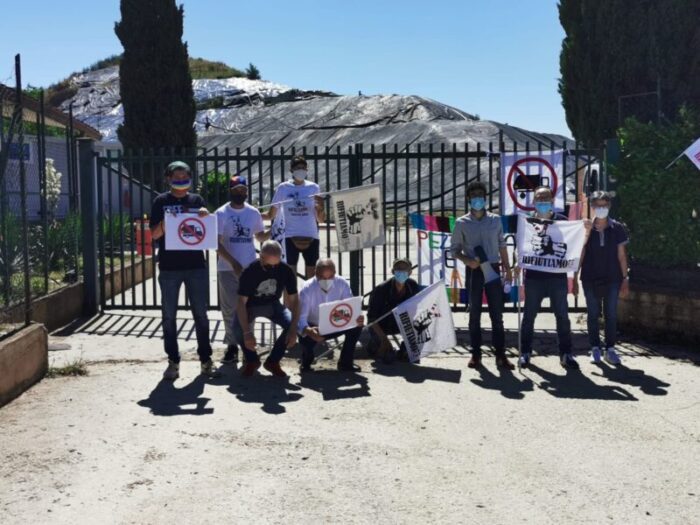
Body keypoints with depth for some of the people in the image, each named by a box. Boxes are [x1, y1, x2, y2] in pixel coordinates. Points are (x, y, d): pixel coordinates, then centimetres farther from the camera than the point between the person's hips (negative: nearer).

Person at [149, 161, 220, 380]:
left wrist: (206, 217, -11)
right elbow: (154, 234, -1)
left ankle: (206, 360, 13)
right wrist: (165, 222, -20)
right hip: (169, 267, -1)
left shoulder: (196, 200, 9)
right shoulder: (161, 202, 3)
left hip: (196, 265, 1)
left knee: (201, 314, 5)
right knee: (169, 315, 3)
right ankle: (173, 361, 12)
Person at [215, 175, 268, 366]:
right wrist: (233, 263, -18)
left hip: (250, 268, 3)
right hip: (227, 269, -3)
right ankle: (232, 345, 11)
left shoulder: (254, 212, 5)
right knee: (230, 309, 2)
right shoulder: (221, 213, -6)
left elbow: (260, 236, 16)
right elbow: (216, 243, -10)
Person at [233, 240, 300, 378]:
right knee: (238, 329, -31)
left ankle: (273, 361, -1)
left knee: (292, 325, -25)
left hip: (273, 304, 2)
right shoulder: (250, 272, -29)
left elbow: (293, 300, -19)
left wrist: (293, 329, -31)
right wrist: (247, 332, -41)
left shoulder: (286, 271, -22)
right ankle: (252, 360, 0)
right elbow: (241, 302, -31)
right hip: (251, 305, -2)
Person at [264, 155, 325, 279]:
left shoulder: (313, 188, 5)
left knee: (312, 278, 6)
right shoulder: (283, 188, 3)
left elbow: (321, 219, 5)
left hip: (311, 237, 1)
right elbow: (271, 215, 6)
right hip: (290, 237, -1)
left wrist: (321, 206, -16)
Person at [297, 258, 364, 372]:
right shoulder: (307, 289, -26)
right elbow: (301, 318, -34)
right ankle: (306, 362, 4)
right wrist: (308, 330, -58)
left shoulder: (342, 284, -18)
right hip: (314, 327, -3)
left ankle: (345, 363, -2)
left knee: (357, 325, -23)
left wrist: (357, 319, -43)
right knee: (305, 338, -35)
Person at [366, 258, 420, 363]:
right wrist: (383, 338, -30)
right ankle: (375, 343, 15)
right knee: (389, 357, -19)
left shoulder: (413, 287, -11)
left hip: (402, 325, 4)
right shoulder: (381, 289, -23)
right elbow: (371, 317, -21)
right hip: (381, 326, -4)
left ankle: (405, 350, 4)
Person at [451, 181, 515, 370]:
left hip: (493, 270, 1)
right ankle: (476, 354, 11)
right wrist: (467, 261, -14)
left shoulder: (496, 220, 7)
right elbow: (455, 250, 4)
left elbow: (502, 246, 12)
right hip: (474, 272, -1)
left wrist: (507, 269, 9)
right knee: (474, 314, 4)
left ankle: (500, 355, 6)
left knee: (497, 314, 2)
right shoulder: (461, 223, 1)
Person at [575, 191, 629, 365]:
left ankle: (610, 349, 11)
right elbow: (580, 255, 2)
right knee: (593, 315, 6)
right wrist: (574, 279, -1)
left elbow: (621, 255, 4)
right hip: (590, 280, 0)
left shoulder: (617, 228, 1)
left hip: (612, 279, 0)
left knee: (611, 315, 4)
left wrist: (625, 279, 0)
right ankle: (595, 349, 15)